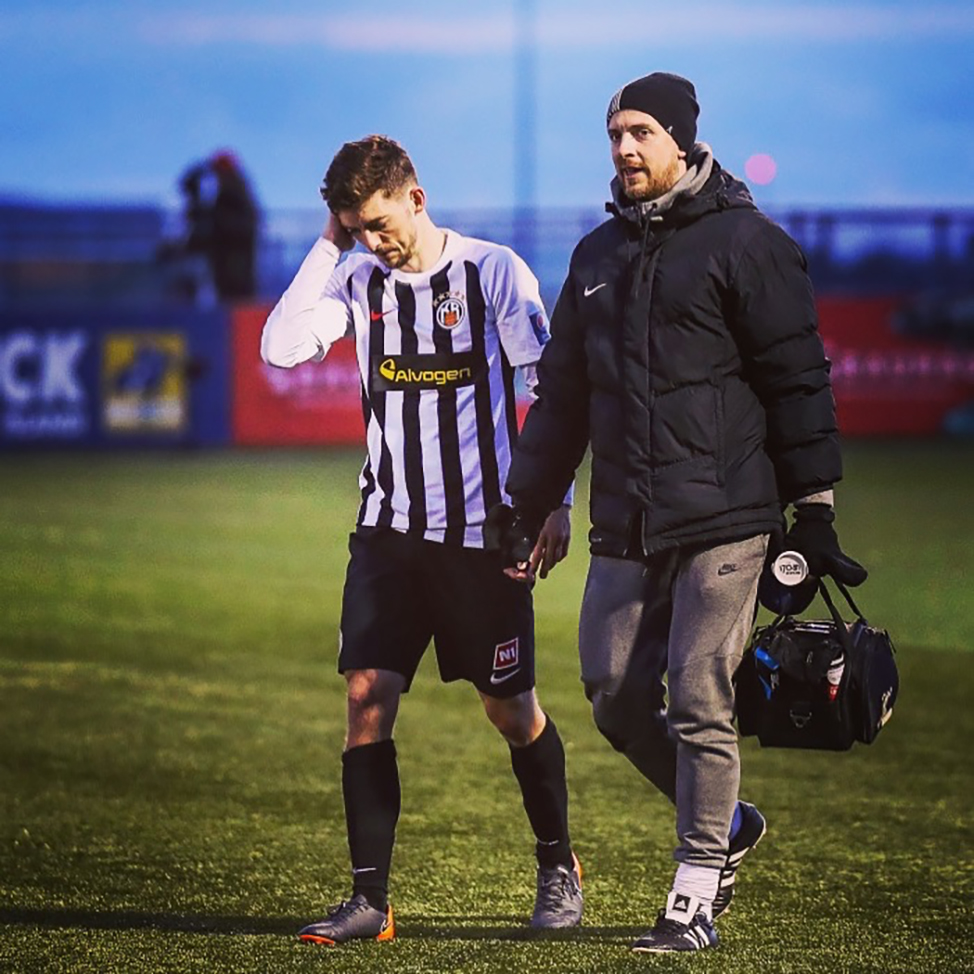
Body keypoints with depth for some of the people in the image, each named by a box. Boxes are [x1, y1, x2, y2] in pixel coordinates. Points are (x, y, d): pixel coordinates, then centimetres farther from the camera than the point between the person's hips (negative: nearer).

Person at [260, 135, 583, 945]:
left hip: (482, 529, -3)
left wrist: (555, 502, -8)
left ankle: (558, 866, 29)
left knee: (511, 708, 6)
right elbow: (282, 348, -10)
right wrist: (327, 247, -9)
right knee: (366, 697, -8)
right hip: (388, 529, 3)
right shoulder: (360, 280, 3)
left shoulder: (495, 272, -7)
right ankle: (370, 901, -6)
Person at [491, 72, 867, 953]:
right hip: (625, 531, 6)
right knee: (617, 698, 4)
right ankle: (725, 822, 26)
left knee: (700, 705, -7)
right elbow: (562, 394, 21)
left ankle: (697, 896, 2)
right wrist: (526, 507, 18)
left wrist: (814, 512, -7)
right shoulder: (598, 255, 16)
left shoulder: (745, 243, -4)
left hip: (723, 523, -6)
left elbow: (798, 380, -5)